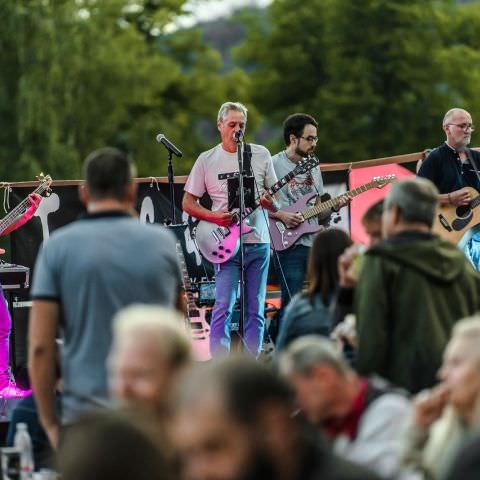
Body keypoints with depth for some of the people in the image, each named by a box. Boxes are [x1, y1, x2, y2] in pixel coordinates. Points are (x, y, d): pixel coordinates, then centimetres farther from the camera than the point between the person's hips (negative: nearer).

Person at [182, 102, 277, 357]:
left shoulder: (260, 154, 9)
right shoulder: (207, 160, 4)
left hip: (258, 242, 3)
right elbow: (188, 202, 6)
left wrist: (271, 203, -9)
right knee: (224, 306, -12)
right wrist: (214, 217, -11)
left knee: (255, 309, 4)